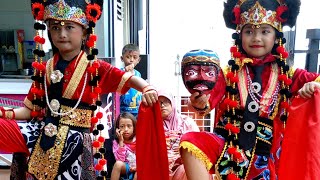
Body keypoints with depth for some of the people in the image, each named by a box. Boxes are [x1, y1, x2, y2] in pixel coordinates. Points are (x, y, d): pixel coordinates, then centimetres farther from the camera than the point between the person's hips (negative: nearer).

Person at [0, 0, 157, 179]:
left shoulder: (96, 68, -8)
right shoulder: (44, 69, 4)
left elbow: (129, 79, -11)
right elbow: (33, 109, 8)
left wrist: (147, 89, -31)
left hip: (75, 139, -3)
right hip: (46, 134, 4)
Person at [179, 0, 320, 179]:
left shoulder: (286, 74, 5)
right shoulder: (229, 72, 2)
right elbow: (211, 96, -8)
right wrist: (201, 102, -31)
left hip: (264, 152, 2)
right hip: (228, 144, -1)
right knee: (190, 143, -28)